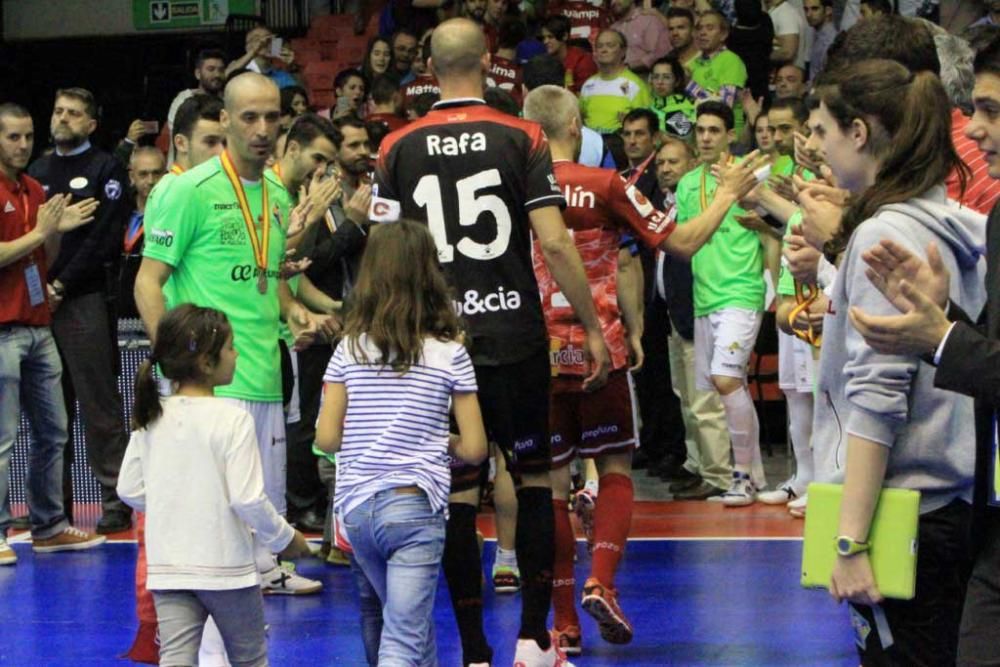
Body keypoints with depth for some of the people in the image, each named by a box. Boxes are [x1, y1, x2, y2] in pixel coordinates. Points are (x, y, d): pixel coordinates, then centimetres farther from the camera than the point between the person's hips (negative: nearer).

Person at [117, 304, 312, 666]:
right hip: (226, 566, -4)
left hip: (167, 567, 4)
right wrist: (285, 538, -1)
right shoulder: (232, 419, -14)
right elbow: (248, 499, -17)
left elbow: (129, 490, 6)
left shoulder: (151, 419, 2)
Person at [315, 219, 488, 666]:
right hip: (414, 507, -4)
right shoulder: (449, 353, -3)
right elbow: (474, 448, -3)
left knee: (411, 626, 23)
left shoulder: (350, 349, 2)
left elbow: (327, 438, 1)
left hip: (356, 508, 4)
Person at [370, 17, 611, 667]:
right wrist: (593, 327, 0)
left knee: (458, 495, 5)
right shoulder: (521, 138, -3)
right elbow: (555, 243, -8)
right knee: (535, 476, 12)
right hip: (515, 335, -1)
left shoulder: (399, 147, 1)